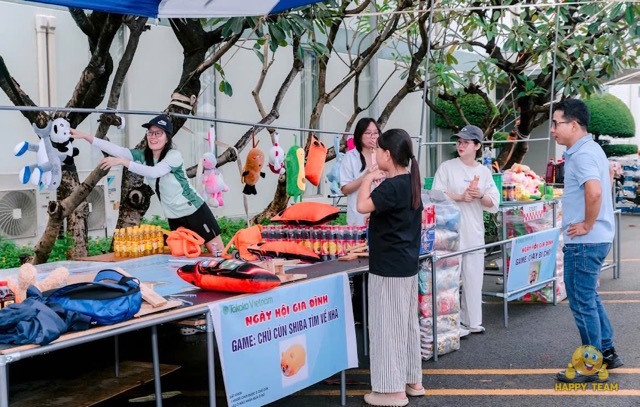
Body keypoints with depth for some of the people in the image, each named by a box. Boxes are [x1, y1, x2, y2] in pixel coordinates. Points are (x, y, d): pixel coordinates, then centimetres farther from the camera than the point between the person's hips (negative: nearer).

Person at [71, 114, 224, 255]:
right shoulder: (143, 156, -1)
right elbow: (116, 149, -13)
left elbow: (154, 172, -35)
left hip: (195, 212, -6)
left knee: (219, 255, -1)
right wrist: (86, 136, -23)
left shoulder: (174, 155, -19)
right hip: (174, 217, 6)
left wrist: (122, 162, -37)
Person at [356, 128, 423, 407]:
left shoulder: (391, 187, -20)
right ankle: (412, 380, 26)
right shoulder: (410, 182, 10)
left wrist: (369, 178, -13)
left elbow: (363, 206, -27)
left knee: (387, 326, -2)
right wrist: (378, 179, 10)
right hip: (406, 264, 10)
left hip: (388, 267, -10)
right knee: (406, 323, 16)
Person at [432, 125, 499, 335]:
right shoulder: (447, 167, -1)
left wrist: (481, 196, -12)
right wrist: (460, 196, -16)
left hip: (474, 232, 4)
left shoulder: (484, 172, 8)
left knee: (474, 277, 9)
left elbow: (493, 203, 7)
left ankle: (471, 320, 21)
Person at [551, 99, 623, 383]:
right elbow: (605, 182, 28)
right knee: (589, 298, 20)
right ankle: (607, 353, 30)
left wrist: (587, 225, -22)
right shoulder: (590, 149, 13)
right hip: (593, 240, 10)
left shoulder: (582, 154, -19)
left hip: (584, 241, -10)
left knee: (582, 302, 1)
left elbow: (595, 191, -36)